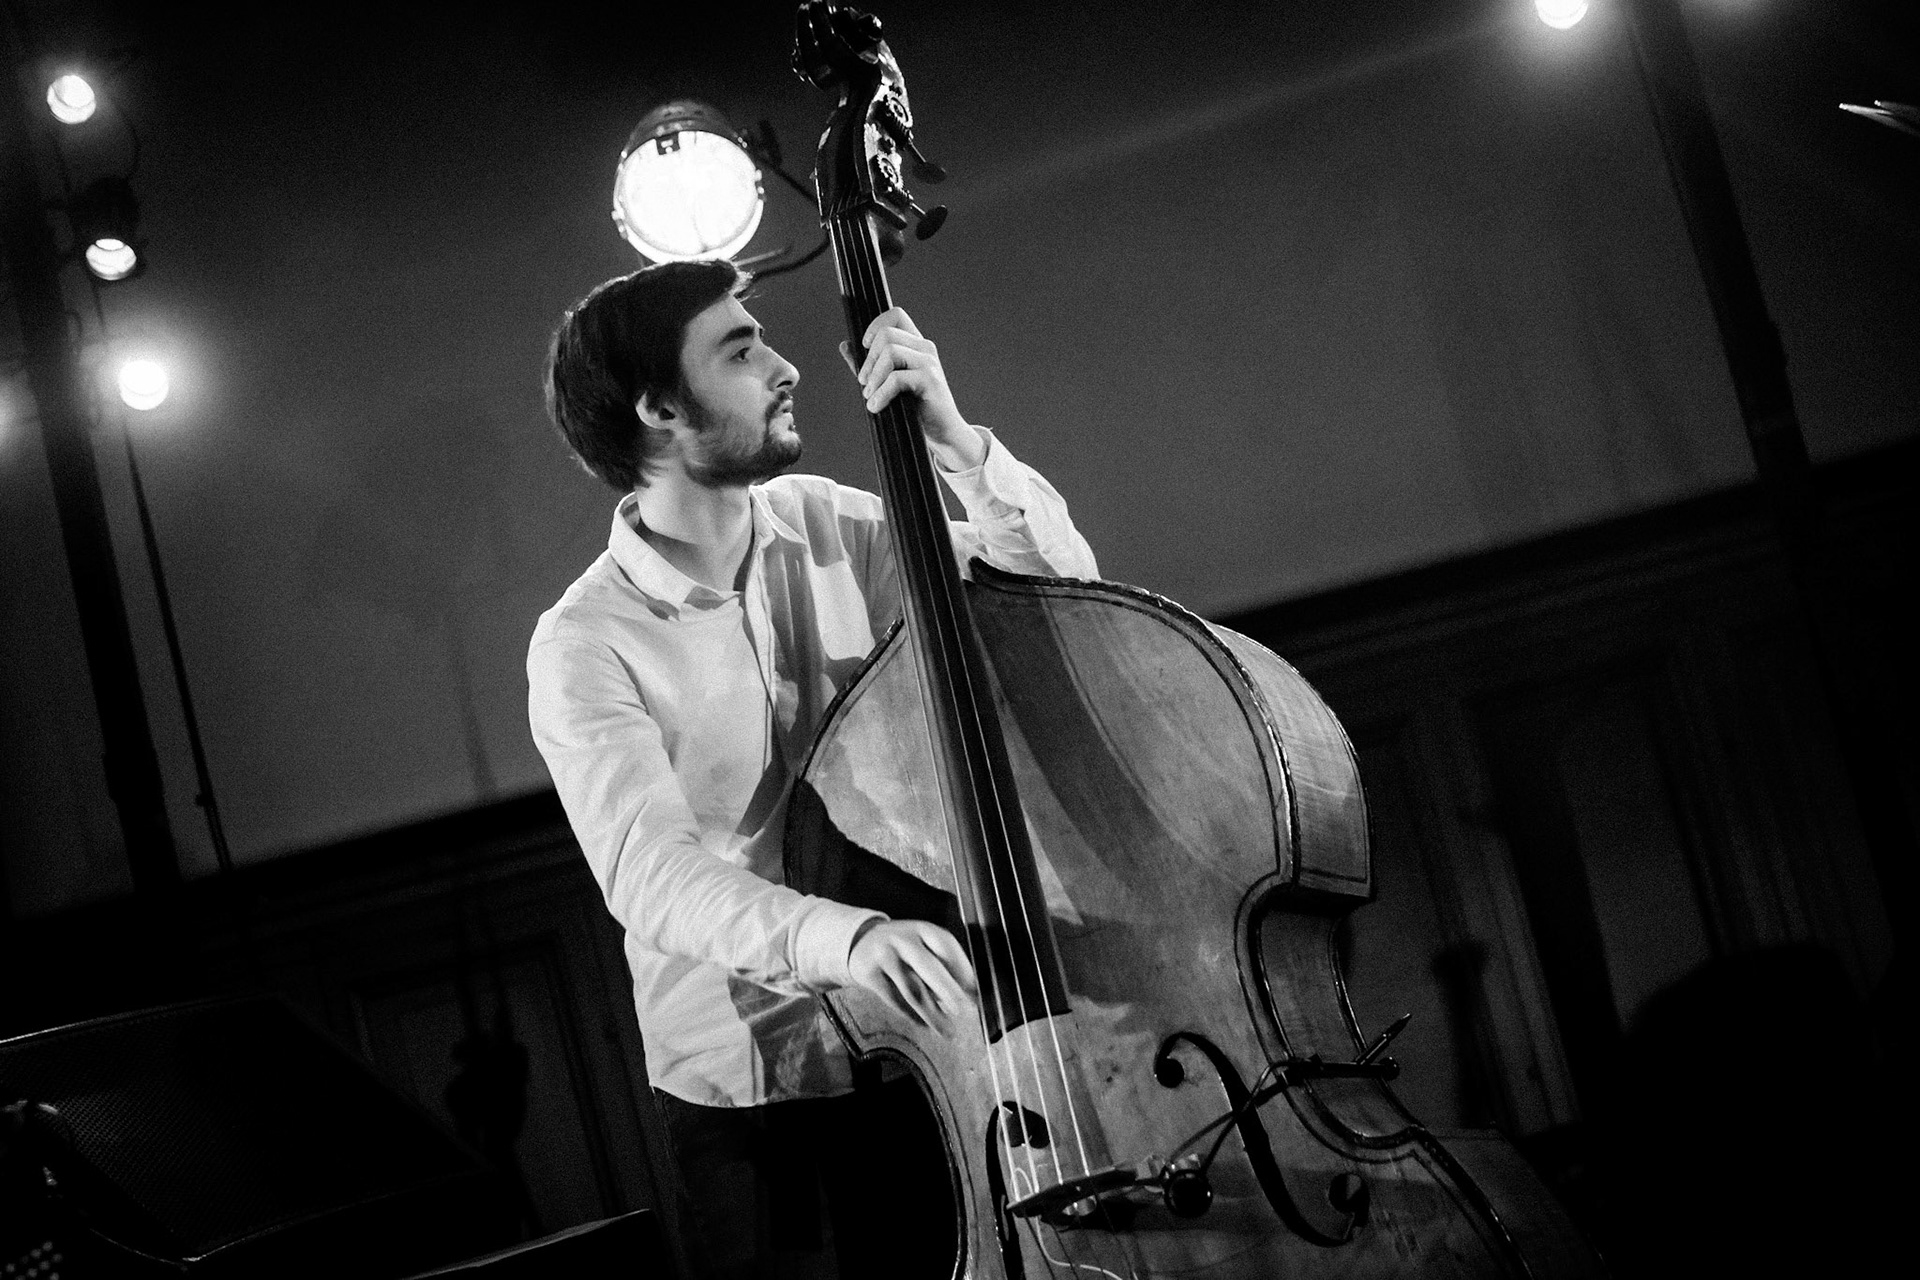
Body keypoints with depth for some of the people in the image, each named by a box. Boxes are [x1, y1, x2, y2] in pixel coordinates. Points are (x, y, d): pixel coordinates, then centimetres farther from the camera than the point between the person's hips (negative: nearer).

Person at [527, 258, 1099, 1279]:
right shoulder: (584, 646, -14)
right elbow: (649, 871, -28)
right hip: (743, 1089, -3)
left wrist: (955, 443, -15)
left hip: (926, 1042, 4)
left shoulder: (827, 528, 0)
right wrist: (841, 936, -45)